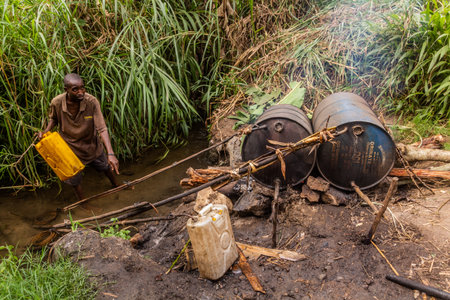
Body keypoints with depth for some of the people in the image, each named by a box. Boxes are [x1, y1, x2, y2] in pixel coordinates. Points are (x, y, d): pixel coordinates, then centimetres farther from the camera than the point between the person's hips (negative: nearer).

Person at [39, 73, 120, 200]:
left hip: (92, 146, 0)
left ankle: (116, 186, 58)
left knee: (106, 167, 25)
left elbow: (102, 129, -32)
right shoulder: (56, 103, -24)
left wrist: (111, 154, -42)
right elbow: (53, 118, 2)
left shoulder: (92, 102, -29)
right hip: (71, 149, 0)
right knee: (75, 181, 17)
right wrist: (46, 131, -18)